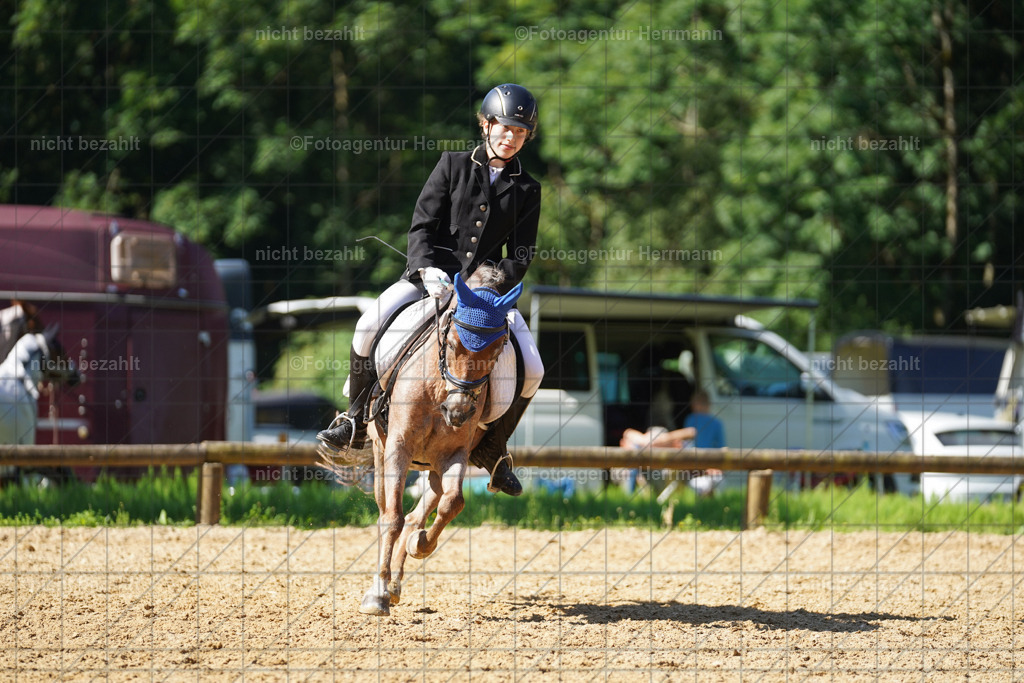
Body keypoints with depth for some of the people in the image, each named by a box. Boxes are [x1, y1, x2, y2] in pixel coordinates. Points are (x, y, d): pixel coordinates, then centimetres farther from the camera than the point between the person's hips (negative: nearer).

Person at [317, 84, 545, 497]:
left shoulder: (526, 191, 6)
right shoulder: (453, 165, 3)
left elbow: (521, 255, 3)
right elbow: (421, 226, -2)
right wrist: (426, 269, -20)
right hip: (431, 273, -1)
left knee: (532, 369, -15)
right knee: (368, 326, -25)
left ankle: (492, 448, 8)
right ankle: (356, 422, -6)